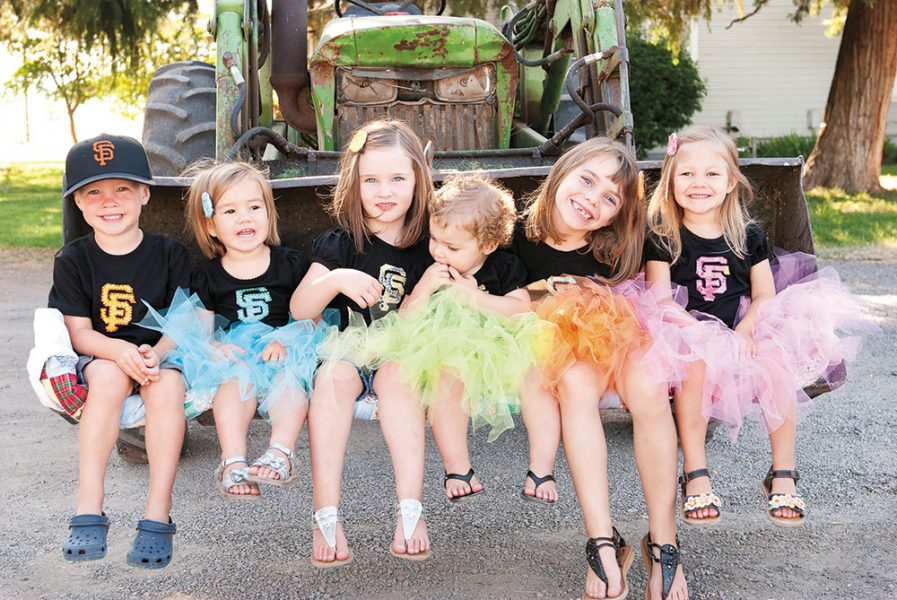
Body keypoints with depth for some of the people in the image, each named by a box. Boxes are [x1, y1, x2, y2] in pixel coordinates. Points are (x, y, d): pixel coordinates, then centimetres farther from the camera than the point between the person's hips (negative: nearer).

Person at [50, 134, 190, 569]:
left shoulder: (171, 255, -1)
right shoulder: (72, 261, 0)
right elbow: (79, 333, -6)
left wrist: (155, 353, -29)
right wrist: (119, 351, -28)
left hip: (162, 356, 0)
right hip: (99, 359, 0)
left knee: (166, 382, -34)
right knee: (109, 375, -35)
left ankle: (158, 515, -31)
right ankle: (88, 509, -32)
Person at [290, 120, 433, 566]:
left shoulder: (427, 245, 7)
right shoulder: (340, 244, 4)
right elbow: (300, 310, -4)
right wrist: (335, 279, -20)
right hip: (349, 350, 0)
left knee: (397, 371, -33)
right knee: (334, 374, -33)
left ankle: (410, 509, -38)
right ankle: (326, 516, -37)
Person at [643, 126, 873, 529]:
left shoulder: (749, 236, 12)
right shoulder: (662, 239, 3)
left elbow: (765, 294, 5)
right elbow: (661, 299, -7)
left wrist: (743, 331, -16)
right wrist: (705, 332, -23)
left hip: (746, 334, 2)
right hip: (690, 336, -2)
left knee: (777, 362, -28)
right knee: (695, 363, -35)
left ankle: (782, 475, -15)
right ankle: (695, 475, -24)